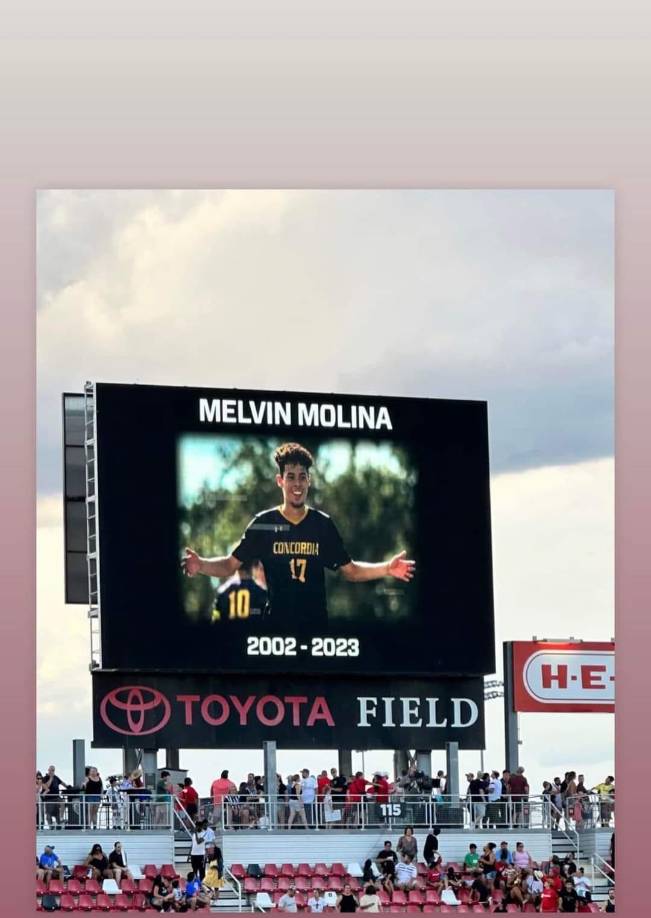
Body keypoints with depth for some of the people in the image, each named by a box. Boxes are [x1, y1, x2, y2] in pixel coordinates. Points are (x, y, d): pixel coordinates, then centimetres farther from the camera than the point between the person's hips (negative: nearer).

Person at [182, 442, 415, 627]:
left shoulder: (323, 525, 3)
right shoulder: (263, 523, -1)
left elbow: (350, 570, 8)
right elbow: (230, 565, -3)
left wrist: (387, 568, -8)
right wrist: (201, 565, -23)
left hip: (316, 623, 1)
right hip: (277, 622, -1)